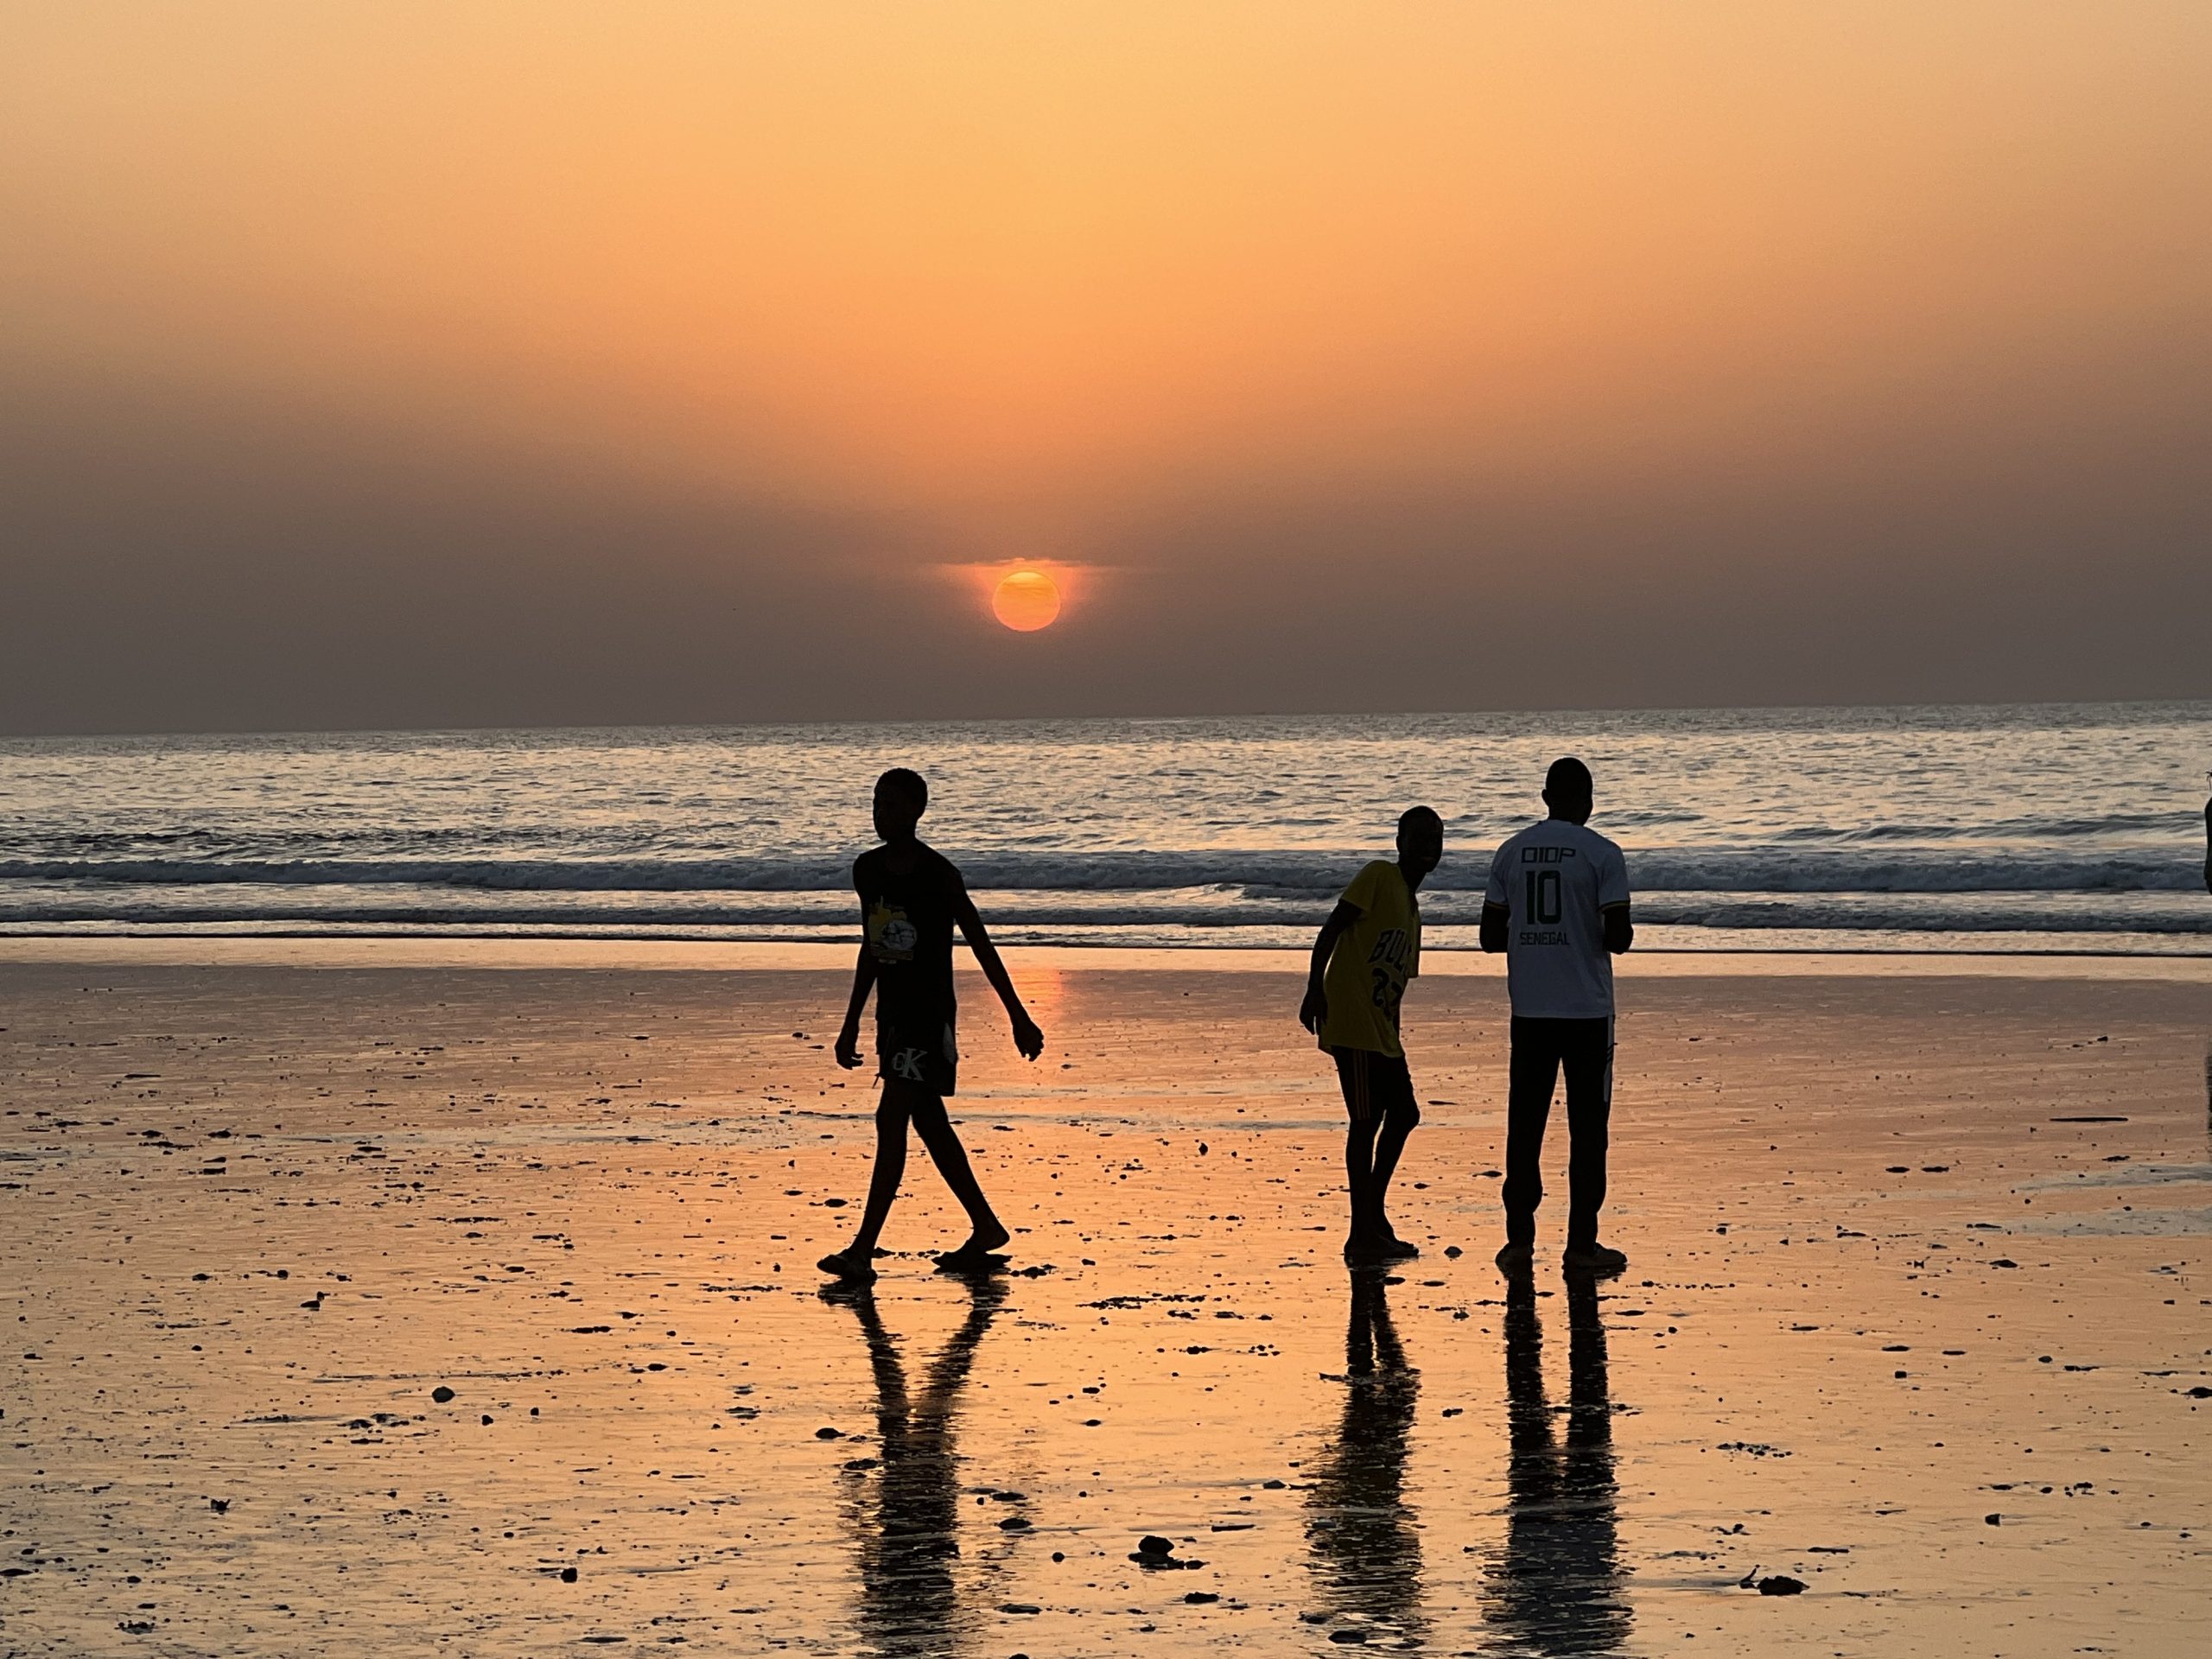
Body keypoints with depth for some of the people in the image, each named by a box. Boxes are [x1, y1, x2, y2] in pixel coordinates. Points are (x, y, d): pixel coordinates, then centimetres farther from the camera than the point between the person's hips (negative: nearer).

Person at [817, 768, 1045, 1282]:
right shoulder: (867, 870, 7)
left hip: (929, 1016, -8)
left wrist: (1019, 1017, -5)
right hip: (892, 1014, 8)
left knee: (891, 1120, -14)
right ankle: (986, 1230, 26)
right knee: (929, 1126, 13)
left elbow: (981, 946, -7)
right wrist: (851, 1024, 19)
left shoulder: (938, 874, -12)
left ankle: (863, 1250, -16)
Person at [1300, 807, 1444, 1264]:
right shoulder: (1378, 877, -4)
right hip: (1352, 1024, -9)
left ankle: (1373, 1214, 24)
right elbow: (1331, 929, -14)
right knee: (1366, 1121, -8)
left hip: (1380, 1029, 9)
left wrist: (1393, 1046, 21)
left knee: (1403, 1114, 13)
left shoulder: (1411, 907, 21)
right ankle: (1363, 1234, -5)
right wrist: (1315, 989, -24)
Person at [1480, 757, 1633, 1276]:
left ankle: (1519, 1240, 7)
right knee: (1587, 1126, 3)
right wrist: (1622, 936, 10)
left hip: (1529, 1010, 4)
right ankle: (1582, 1245, 3)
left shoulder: (1511, 853, 6)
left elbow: (1491, 936, 7)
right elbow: (1618, 937, -12)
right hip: (1588, 1009, -3)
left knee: (1525, 1123, 9)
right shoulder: (1602, 854, -7)